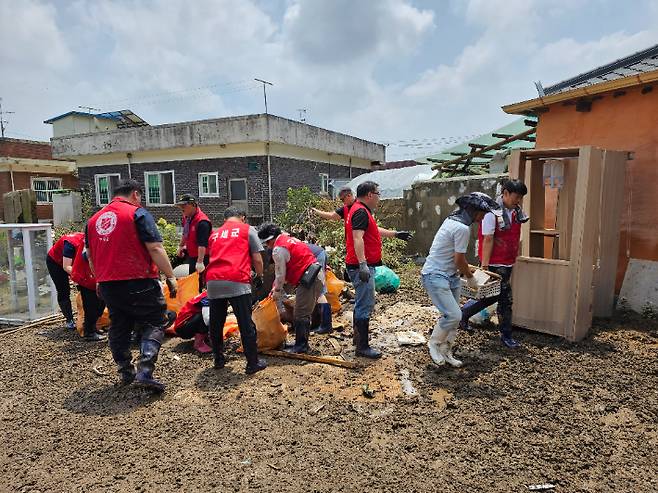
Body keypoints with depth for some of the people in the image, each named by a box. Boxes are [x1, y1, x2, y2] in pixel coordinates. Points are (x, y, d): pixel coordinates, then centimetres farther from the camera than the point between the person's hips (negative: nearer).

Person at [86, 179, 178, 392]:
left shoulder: (94, 219, 14)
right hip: (138, 282, -6)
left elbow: (90, 255, 21)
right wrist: (171, 277, -10)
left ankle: (125, 372, 28)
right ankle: (145, 371, -9)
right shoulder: (138, 213, -7)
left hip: (107, 285, 7)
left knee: (118, 328, 18)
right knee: (154, 323, 4)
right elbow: (155, 249, -14)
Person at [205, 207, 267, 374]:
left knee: (216, 323, 17)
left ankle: (219, 360, 29)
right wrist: (259, 276, 22)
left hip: (213, 281, 5)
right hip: (236, 281, -5)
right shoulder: (247, 230, 12)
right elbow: (257, 260, 6)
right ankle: (253, 363, 10)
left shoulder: (215, 234, 25)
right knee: (246, 324, 3)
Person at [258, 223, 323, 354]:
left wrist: (277, 291, 7)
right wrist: (277, 286, 27)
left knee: (300, 314, -2)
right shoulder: (289, 239, 21)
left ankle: (301, 346, 5)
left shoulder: (278, 249, -11)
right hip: (317, 275, 11)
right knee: (305, 313, 17)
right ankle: (302, 343, 26)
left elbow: (280, 273, -8)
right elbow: (284, 270, 26)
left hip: (308, 279, -11)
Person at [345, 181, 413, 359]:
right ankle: (362, 347, 2)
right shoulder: (361, 212, -16)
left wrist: (396, 234, 36)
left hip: (363, 266, 11)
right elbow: (357, 238, -28)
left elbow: (375, 230, 32)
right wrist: (363, 265, -35)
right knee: (365, 306, -5)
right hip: (362, 267, -11)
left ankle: (358, 338, 32)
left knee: (361, 303, 20)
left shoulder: (361, 210, 18)